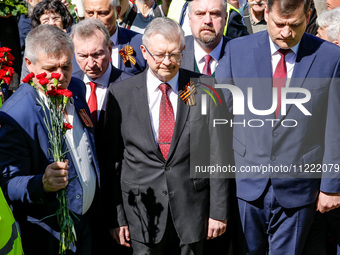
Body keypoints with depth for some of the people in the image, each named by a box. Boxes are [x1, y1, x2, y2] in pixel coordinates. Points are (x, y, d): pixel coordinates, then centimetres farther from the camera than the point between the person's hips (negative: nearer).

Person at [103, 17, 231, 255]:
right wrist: (116, 216, -2)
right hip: (142, 212, 0)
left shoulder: (205, 90, -2)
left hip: (192, 210, 0)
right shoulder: (121, 94, -2)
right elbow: (112, 160, 1)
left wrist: (219, 210, -3)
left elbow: (219, 155, -1)